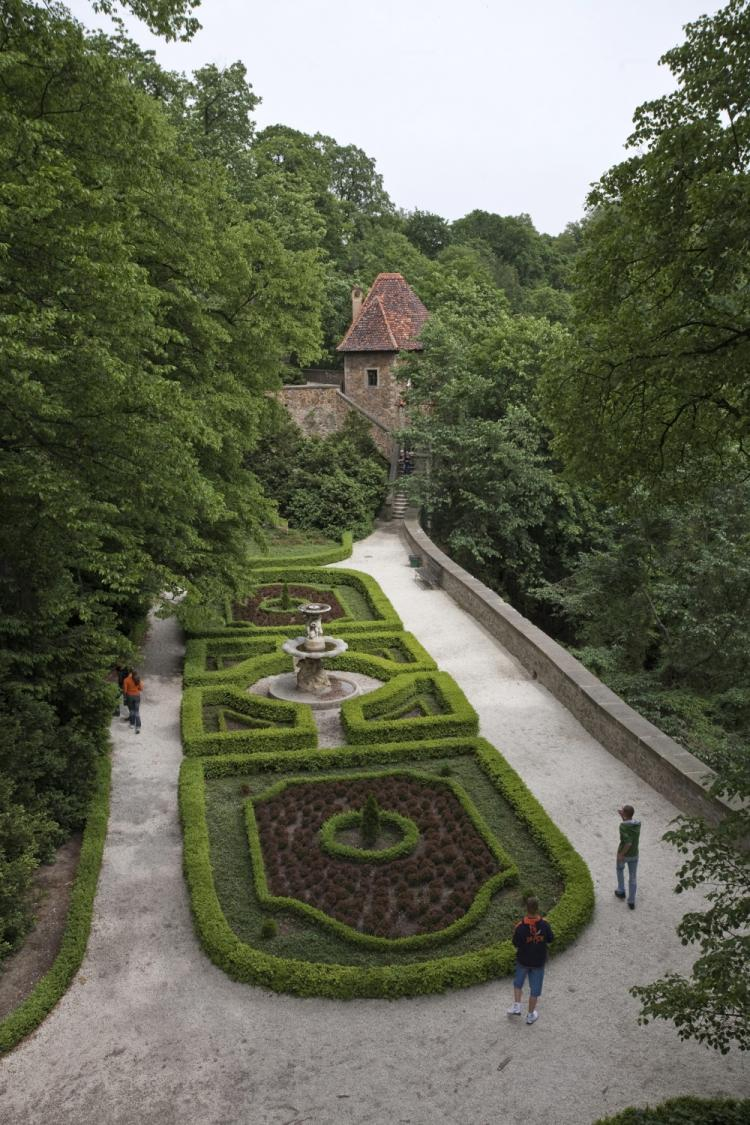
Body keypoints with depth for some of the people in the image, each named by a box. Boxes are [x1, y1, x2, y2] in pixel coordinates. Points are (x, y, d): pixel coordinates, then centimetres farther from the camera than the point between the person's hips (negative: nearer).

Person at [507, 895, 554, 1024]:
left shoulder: (520, 927, -27)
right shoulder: (545, 924, -23)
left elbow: (516, 944, -14)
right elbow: (551, 939, -6)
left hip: (523, 960, -1)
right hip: (539, 961, 1)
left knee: (518, 982, 27)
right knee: (535, 988, 17)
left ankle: (516, 1006, 27)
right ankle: (530, 1015, 29)